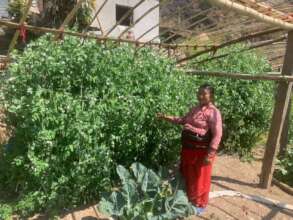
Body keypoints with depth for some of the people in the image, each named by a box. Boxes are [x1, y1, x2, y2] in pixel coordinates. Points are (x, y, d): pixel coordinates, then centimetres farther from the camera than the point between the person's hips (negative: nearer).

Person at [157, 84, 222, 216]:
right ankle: (188, 198, 44)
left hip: (201, 151, -7)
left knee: (199, 178, 10)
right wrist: (167, 118, 13)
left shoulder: (213, 112, -14)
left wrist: (209, 154, -21)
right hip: (188, 148, 8)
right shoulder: (194, 109, 10)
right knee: (187, 175, 21)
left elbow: (217, 135, -18)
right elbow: (183, 120, 22)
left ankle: (199, 204, 32)